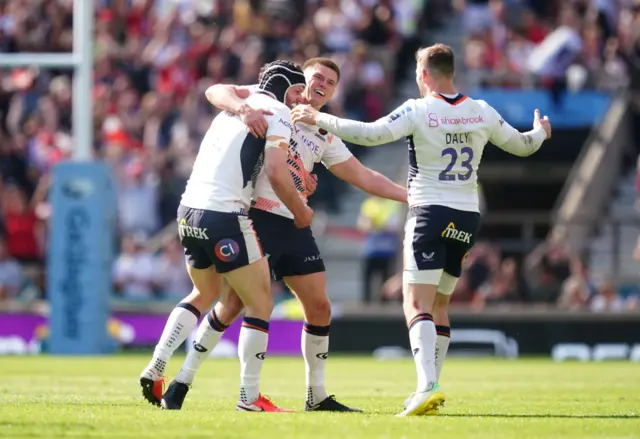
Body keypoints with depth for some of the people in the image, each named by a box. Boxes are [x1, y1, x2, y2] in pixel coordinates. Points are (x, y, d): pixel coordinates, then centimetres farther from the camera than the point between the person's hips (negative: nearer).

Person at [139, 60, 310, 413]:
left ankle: (155, 368, 17)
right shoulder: (277, 112, -3)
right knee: (260, 304, 3)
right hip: (224, 216, -8)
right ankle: (250, 397, 1)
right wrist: (300, 211, 1)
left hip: (189, 210, 8)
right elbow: (276, 171, -15)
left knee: (204, 294, 28)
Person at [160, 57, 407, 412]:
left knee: (319, 308, 4)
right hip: (258, 218, -6)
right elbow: (215, 92, -9)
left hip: (295, 226, 6)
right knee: (233, 303, -11)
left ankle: (316, 396, 16)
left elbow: (365, 178, 19)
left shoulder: (325, 139, 17)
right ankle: (182, 381, 0)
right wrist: (243, 107, -29)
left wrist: (410, 195, 10)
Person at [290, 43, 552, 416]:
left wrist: (319, 119, -11)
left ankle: (427, 387, -30)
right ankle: (430, 390, 17)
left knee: (417, 306, -12)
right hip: (468, 218, 6)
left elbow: (371, 134, -20)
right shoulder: (482, 112, 6)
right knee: (439, 305, 18)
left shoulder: (419, 110, -9)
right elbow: (523, 145, 18)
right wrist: (541, 131, 42)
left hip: (430, 214, -6)